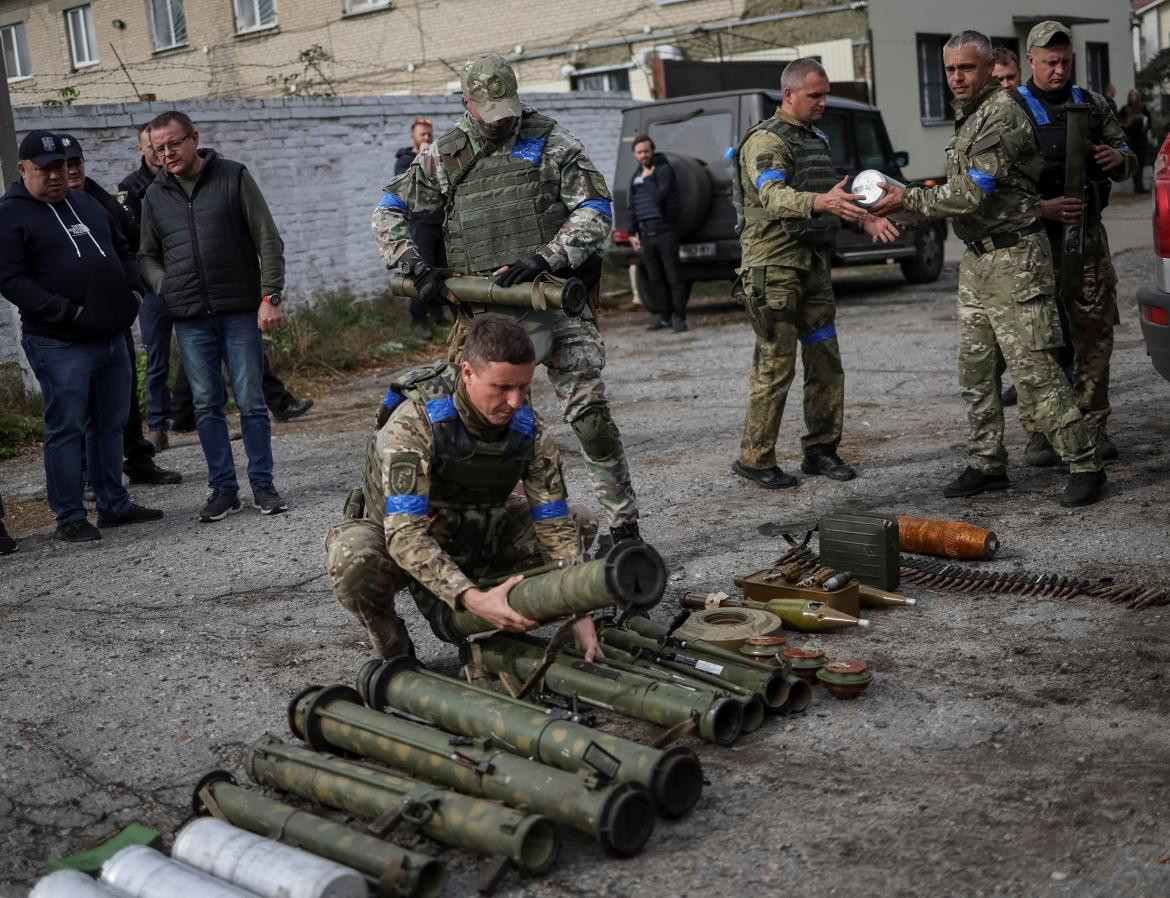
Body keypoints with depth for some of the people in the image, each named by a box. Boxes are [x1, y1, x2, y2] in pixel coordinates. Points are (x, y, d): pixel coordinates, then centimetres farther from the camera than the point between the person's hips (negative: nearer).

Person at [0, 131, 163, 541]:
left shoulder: (85, 203, 17)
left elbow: (122, 249, 27)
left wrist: (126, 292, 10)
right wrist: (67, 311, -19)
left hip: (112, 335, 7)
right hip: (59, 344, -7)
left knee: (110, 425, 12)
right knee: (66, 429, -2)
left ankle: (114, 504, 22)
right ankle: (70, 517, 6)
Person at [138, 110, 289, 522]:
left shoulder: (234, 177, 1)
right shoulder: (155, 194, 10)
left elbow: (268, 240, -1)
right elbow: (147, 255, 19)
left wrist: (270, 296, -9)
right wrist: (165, 287, 0)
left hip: (240, 311, -3)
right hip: (190, 319, 3)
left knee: (251, 402, 0)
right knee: (207, 406, 5)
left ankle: (262, 485, 10)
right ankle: (223, 488, 14)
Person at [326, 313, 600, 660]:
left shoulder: (530, 432, -18)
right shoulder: (413, 423, -32)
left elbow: (556, 527, -16)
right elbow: (405, 535, -40)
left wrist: (579, 615, -27)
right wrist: (473, 599, -52)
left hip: (471, 544, 5)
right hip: (400, 544, -5)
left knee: (579, 525, -6)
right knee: (354, 557, -39)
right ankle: (393, 654, -7)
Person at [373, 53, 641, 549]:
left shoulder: (550, 141, 1)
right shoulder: (443, 157, 8)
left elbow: (596, 209, -5)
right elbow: (388, 212, 14)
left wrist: (544, 257, -16)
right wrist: (417, 267, -1)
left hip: (557, 301, -2)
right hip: (489, 312, 2)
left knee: (588, 411, -6)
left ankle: (623, 522, 4)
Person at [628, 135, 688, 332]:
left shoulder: (664, 169, -3)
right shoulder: (636, 177, 19)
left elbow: (660, 195, -17)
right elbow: (633, 206, 24)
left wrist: (648, 179, -5)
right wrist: (633, 232, 19)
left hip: (664, 231, -7)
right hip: (646, 234, 7)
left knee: (674, 277, -5)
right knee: (655, 279, 9)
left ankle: (679, 317, -2)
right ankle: (664, 317, 16)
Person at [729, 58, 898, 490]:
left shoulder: (817, 140, 19)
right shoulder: (766, 141, -10)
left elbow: (833, 197, 27)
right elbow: (774, 197, -27)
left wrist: (863, 218, 7)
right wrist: (819, 201, -45)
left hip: (814, 262, 9)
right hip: (774, 264, -8)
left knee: (826, 362, 8)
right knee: (775, 366, -7)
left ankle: (820, 449, 19)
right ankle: (754, 459, 2)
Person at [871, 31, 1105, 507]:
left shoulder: (1002, 112, -14)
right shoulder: (966, 118, 16)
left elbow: (972, 194, -21)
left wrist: (908, 198, -14)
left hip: (1014, 257, -9)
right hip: (976, 258, 9)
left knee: (1031, 366, -11)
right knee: (974, 366, 9)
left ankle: (1084, 464, -3)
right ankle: (987, 464, 19)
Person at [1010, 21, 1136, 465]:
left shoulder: (1093, 104, 14)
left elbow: (1128, 155, 22)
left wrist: (1119, 158, -4)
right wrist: (1041, 207, -21)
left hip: (1089, 234, 4)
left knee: (1095, 333, 5)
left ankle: (1092, 425, 15)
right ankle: (1038, 432, 3)